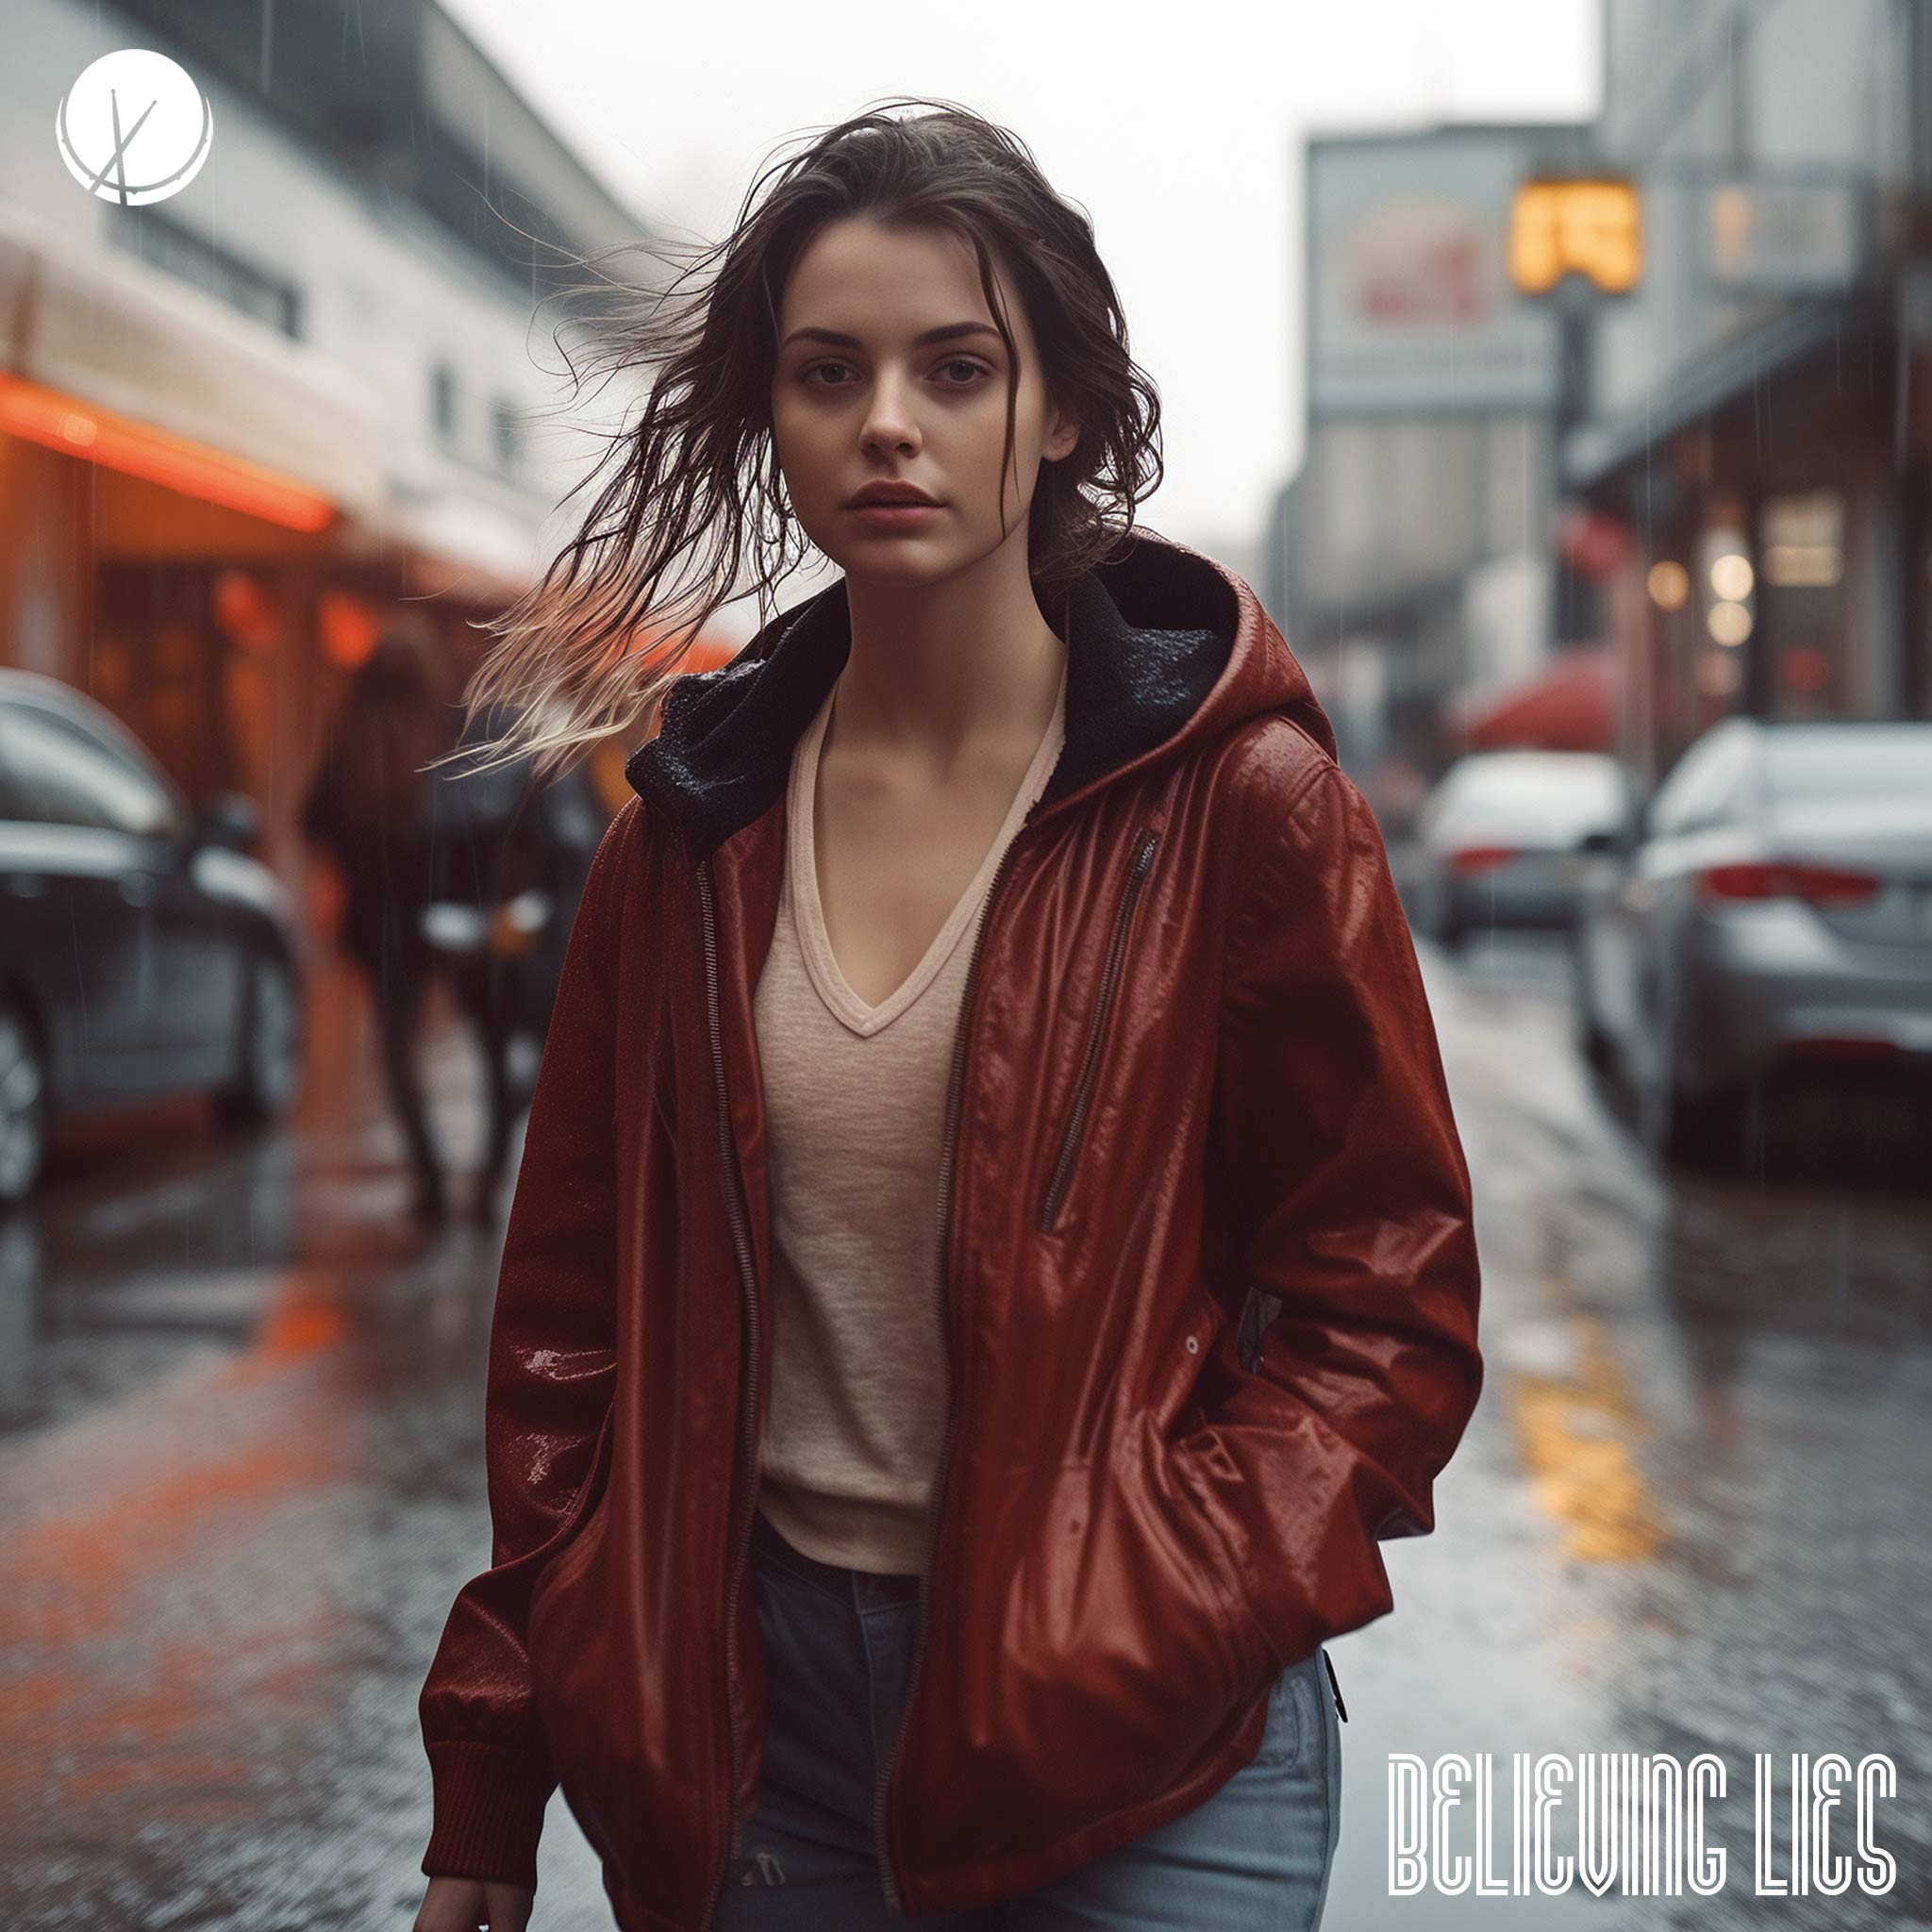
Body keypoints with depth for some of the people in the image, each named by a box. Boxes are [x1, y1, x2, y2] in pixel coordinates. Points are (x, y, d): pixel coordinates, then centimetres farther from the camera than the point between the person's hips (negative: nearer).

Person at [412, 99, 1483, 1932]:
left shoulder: (1242, 805, -8)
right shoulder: (689, 834, 2)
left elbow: (1388, 1310, -6)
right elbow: (575, 1310, 6)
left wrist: (1137, 1622, -18)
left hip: (1137, 1742, -3)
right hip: (751, 1714, 3)